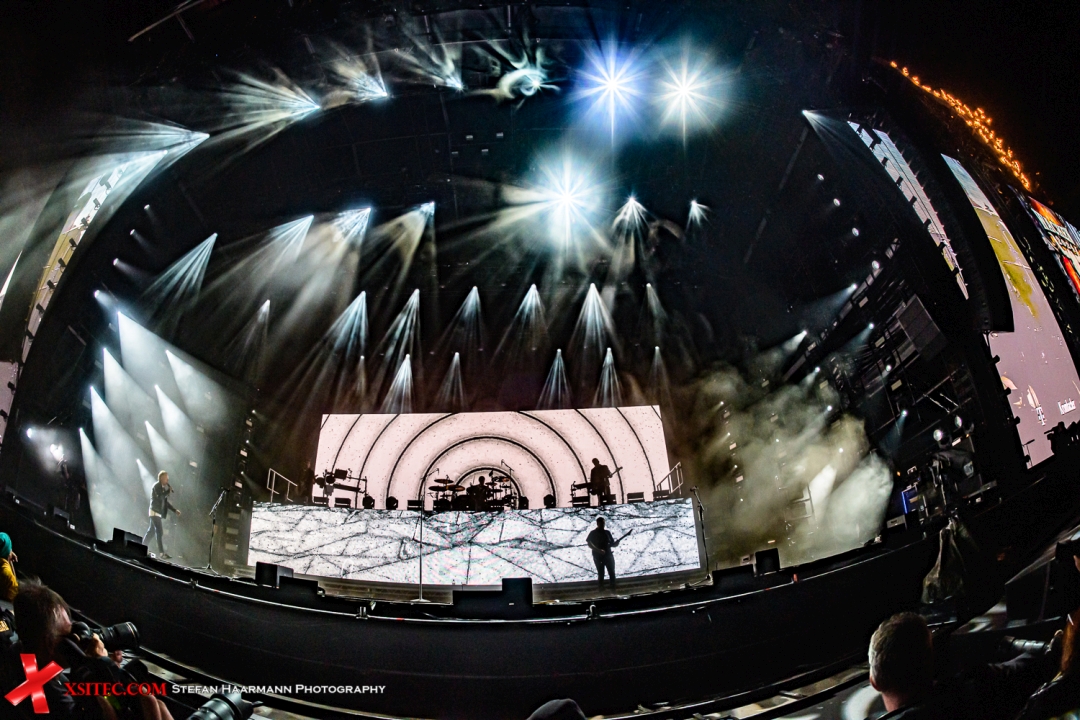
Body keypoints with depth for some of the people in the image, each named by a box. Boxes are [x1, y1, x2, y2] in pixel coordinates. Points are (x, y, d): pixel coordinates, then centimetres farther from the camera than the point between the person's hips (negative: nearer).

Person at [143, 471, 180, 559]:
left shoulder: (163, 487, 16)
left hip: (158, 512, 9)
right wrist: (169, 491, -15)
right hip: (155, 512, -9)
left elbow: (166, 502, 19)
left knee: (151, 531, 14)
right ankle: (161, 552, -17)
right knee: (159, 532, -13)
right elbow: (160, 496, -27)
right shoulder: (156, 486, -10)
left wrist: (175, 510, 12)